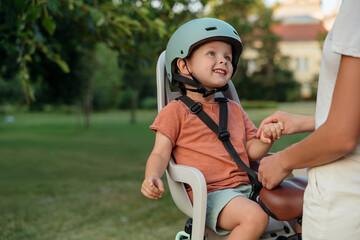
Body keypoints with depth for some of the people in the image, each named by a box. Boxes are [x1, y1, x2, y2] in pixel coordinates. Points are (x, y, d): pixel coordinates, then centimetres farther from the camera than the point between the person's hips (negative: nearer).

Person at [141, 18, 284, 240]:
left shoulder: (234, 110, 21)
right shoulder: (176, 111, 3)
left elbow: (250, 152, 16)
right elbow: (160, 154, -3)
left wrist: (265, 140, -6)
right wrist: (152, 178, -23)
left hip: (244, 188, 7)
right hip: (209, 193, -6)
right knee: (255, 216, -32)